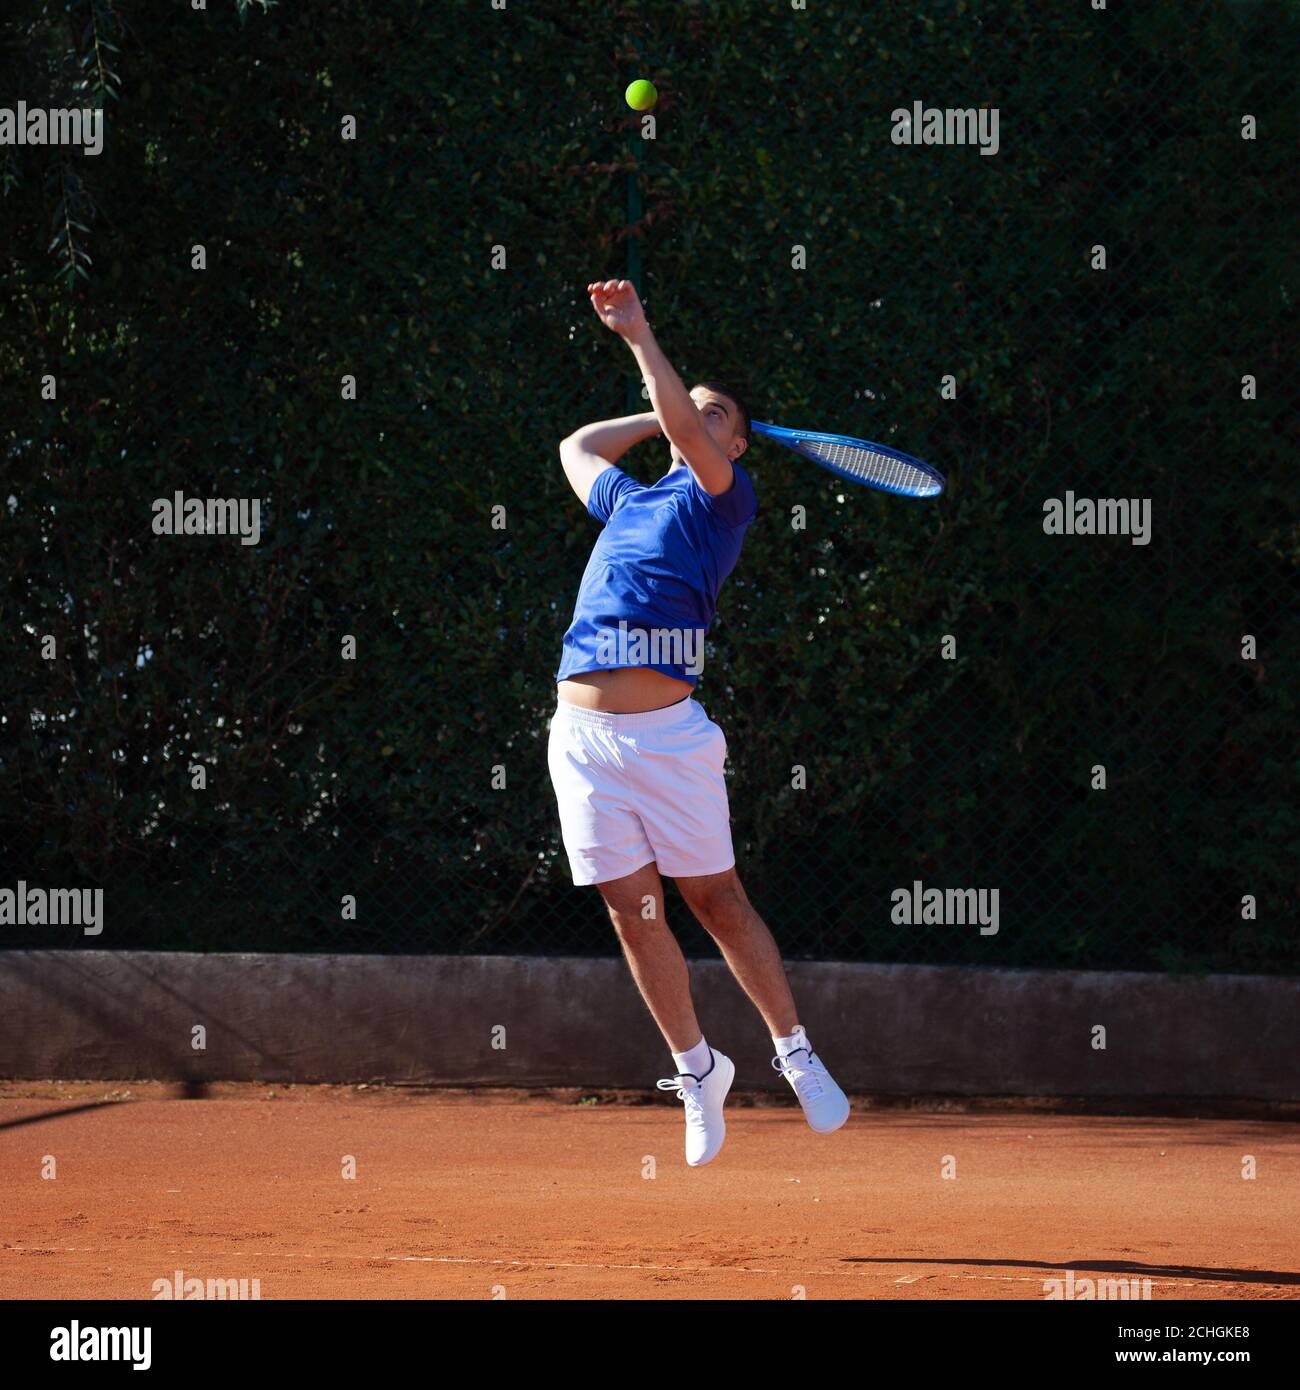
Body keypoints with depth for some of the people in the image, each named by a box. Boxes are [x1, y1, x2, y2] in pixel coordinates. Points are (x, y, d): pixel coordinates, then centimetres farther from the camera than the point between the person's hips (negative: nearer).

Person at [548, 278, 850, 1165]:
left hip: (666, 730, -5)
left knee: (717, 900, -1)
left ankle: (796, 1053, 11)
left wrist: (639, 336, -15)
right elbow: (577, 447, 42)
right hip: (582, 732, 5)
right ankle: (698, 1070, 15)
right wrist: (664, 416, 32)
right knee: (632, 910, 4)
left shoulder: (723, 495, 6)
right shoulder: (629, 502, 24)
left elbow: (690, 433, -12)